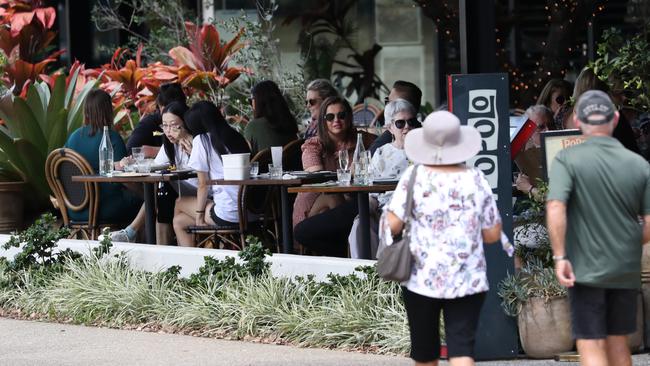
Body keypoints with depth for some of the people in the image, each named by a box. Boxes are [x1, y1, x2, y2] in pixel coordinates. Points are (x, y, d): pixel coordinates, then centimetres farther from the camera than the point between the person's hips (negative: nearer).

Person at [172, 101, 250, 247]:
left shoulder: (201, 141, -4)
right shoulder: (236, 136, 13)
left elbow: (203, 184, -2)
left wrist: (199, 213, 8)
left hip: (229, 215, -7)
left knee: (179, 203, 18)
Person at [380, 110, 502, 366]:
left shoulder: (415, 177, -5)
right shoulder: (476, 180, 0)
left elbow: (392, 225, -11)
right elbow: (493, 235, 3)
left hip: (422, 279, 0)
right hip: (467, 282, 0)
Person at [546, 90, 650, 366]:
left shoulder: (567, 159, -9)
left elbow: (555, 209, -22)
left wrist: (560, 257, -17)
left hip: (586, 269, -3)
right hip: (626, 271, 3)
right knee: (618, 342, 17)